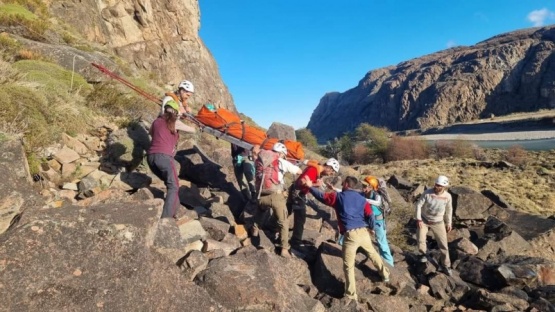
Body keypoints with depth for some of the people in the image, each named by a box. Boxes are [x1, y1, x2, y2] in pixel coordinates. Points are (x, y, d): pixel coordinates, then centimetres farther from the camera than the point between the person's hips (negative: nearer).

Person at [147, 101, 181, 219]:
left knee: (170, 183, 22)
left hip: (151, 156, 6)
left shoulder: (156, 121, 17)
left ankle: (172, 210, 21)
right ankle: (166, 217, -18)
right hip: (164, 156, -6)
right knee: (174, 187, -4)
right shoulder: (174, 123, 5)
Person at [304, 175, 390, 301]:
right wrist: (371, 228, 24)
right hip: (363, 232, 5)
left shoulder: (338, 196, 1)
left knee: (348, 265, 7)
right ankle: (385, 274, 51)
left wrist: (311, 186, 16)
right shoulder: (361, 198, 11)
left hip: (350, 235, -5)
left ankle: (351, 295, 14)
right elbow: (370, 216, 6)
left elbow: (322, 196, 4)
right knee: (372, 253, 32)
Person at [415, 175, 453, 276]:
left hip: (438, 223, 1)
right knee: (420, 239, -14)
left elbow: (449, 210, 2)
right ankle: (423, 254, 19)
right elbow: (419, 204, -14)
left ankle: (446, 266, 25)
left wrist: (448, 223, 7)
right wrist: (418, 219, -18)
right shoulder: (428, 192, -22)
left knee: (443, 244, 5)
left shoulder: (447, 196, -14)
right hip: (424, 220, -1)